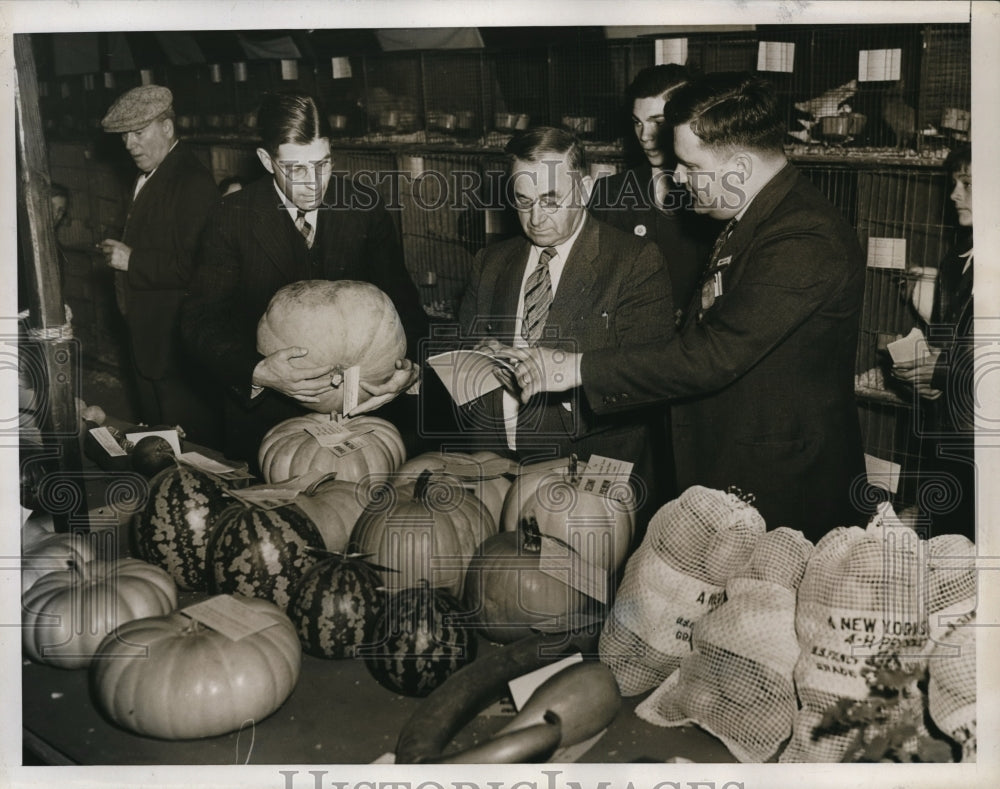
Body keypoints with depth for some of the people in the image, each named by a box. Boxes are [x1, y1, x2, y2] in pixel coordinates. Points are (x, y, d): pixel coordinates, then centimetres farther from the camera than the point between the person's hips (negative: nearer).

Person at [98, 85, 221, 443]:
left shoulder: (193, 182, -18)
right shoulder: (146, 178, 13)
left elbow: (196, 266, -26)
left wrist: (133, 260, -21)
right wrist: (119, 253, 9)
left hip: (177, 343, -10)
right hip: (147, 340, 10)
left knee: (189, 437, 0)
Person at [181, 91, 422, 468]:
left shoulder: (367, 210, -3)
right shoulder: (233, 218, -7)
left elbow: (402, 305, 0)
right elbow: (200, 321, -12)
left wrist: (409, 365, -22)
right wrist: (257, 373, -32)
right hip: (265, 417, -1)